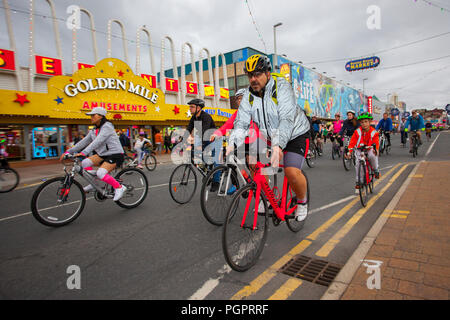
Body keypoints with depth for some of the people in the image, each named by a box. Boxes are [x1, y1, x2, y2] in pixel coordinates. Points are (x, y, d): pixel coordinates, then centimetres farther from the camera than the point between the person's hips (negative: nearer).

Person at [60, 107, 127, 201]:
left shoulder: (107, 126, -14)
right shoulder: (94, 130, 13)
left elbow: (98, 141, -27)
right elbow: (84, 142, 12)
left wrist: (84, 152, -35)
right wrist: (68, 151, 6)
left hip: (115, 154, -8)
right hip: (103, 154, 9)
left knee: (100, 173, -26)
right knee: (85, 163, -8)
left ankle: (119, 188, -9)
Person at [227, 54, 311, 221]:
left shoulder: (282, 86, -22)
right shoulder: (249, 95, -6)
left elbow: (287, 119, -36)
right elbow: (241, 122, -14)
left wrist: (277, 145, -51)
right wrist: (232, 144, -32)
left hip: (295, 134, -5)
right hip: (270, 137, 6)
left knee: (292, 172, -22)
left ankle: (302, 202, 9)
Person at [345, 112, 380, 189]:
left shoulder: (374, 132, -5)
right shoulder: (357, 132, -5)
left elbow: (376, 142, -13)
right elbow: (352, 142, -9)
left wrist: (375, 149, -36)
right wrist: (349, 151, -22)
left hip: (369, 149, -1)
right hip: (359, 150, 1)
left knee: (373, 155, -34)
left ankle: (375, 170, -5)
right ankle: (358, 181, -1)